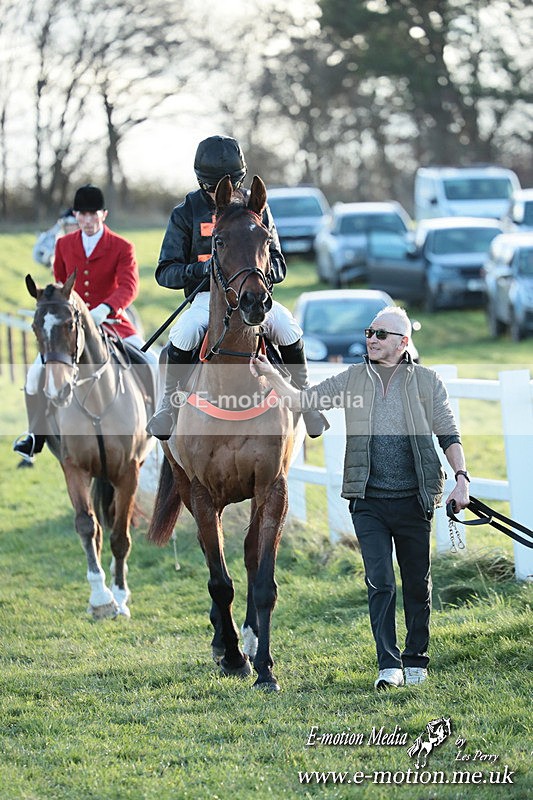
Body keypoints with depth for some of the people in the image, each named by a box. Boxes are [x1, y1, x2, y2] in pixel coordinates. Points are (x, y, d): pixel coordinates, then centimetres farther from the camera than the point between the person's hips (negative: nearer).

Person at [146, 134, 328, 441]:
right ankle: (169, 401, -11)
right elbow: (166, 272, 2)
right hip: (206, 297, -1)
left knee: (287, 327, -28)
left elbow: (278, 268, 9)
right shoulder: (187, 214, 5)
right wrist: (200, 269, -18)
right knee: (184, 334, -33)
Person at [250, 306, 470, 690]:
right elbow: (301, 400, 6)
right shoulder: (354, 379, 8)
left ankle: (416, 661, 21)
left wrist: (461, 478, -11)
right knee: (380, 582, -7)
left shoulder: (427, 381, 3)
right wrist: (271, 374, -9)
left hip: (414, 500, -1)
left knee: (417, 583, 8)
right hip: (369, 501, 1)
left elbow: (449, 435, 2)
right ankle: (389, 665, -7)